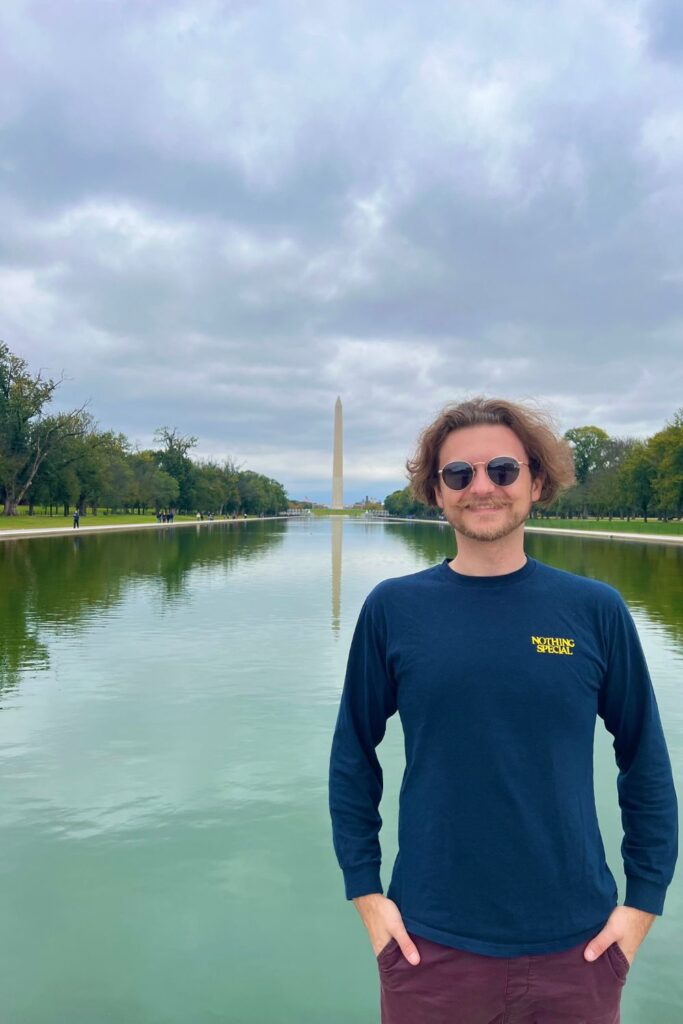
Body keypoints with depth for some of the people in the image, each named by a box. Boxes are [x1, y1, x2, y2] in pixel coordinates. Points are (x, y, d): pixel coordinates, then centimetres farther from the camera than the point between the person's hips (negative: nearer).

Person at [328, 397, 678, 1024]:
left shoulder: (596, 610, -6)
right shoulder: (392, 609, -7)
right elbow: (353, 758, 1)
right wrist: (365, 890, -1)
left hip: (576, 943, 1)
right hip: (430, 944, 0)